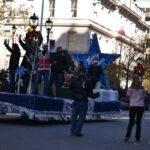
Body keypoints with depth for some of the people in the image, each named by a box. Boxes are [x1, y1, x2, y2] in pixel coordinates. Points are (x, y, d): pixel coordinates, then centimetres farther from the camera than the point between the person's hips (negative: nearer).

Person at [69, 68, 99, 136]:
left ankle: (73, 130, 13)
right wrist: (94, 96, 13)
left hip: (76, 101, 2)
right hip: (83, 102, -2)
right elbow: (90, 92, -6)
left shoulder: (74, 79, -3)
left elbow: (70, 88, 11)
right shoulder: (87, 81, -8)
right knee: (81, 116, 6)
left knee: (74, 115, 16)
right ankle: (77, 131, 3)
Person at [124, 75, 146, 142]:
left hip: (133, 106, -1)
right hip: (141, 106, 1)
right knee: (138, 122, 8)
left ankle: (127, 136, -7)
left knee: (131, 122, 4)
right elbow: (143, 97, 10)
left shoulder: (131, 88, -1)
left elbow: (128, 97, 4)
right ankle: (137, 138, 7)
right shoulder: (142, 88, 5)